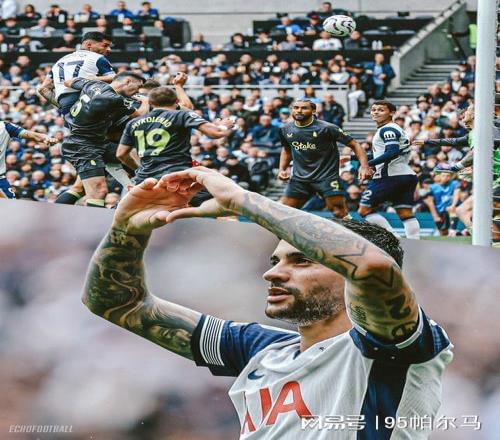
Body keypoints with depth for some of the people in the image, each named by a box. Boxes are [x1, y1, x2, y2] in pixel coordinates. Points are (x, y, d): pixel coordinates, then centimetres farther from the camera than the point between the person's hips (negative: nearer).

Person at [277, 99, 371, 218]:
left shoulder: (327, 128, -10)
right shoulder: (285, 130, 5)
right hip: (299, 177, 5)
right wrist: (282, 169, 12)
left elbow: (354, 145, -7)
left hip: (327, 177, -4)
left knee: (339, 212, -14)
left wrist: (364, 166, -19)